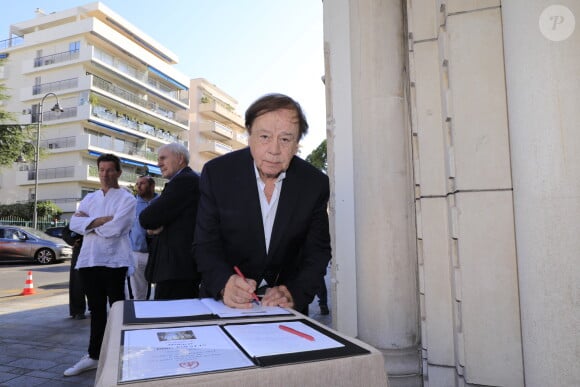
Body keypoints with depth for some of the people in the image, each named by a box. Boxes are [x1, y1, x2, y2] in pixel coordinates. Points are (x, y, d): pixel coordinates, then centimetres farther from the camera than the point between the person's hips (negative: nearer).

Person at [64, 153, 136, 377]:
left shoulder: (126, 198, -3)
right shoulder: (89, 198, 15)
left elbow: (114, 228, -16)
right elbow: (74, 224, 2)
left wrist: (88, 222, -3)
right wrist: (100, 220, -12)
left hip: (114, 260, -5)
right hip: (89, 259, 6)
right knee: (96, 309, 14)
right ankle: (94, 356, 25)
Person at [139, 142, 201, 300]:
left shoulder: (184, 181, -13)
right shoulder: (190, 179, 19)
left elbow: (147, 218, -17)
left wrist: (153, 225, 4)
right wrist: (156, 225, -1)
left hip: (177, 267, -10)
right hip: (183, 265, 10)